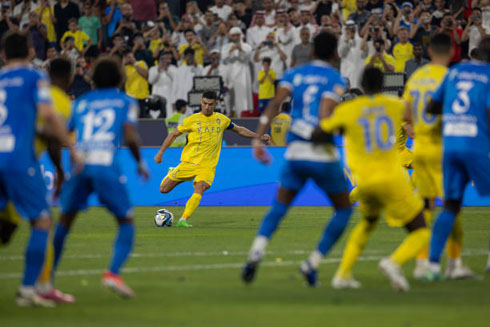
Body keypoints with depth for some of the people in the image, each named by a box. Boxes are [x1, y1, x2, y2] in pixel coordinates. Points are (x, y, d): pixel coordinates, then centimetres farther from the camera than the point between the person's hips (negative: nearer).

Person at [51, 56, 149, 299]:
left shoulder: (80, 103, 21)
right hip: (107, 165, -3)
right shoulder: (126, 102, 13)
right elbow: (130, 137, -2)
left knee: (65, 221, 15)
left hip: (79, 165, 3)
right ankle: (113, 272, -12)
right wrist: (140, 163, 13)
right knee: (126, 221, 9)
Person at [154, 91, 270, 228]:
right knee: (164, 189, 0)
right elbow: (173, 134, 6)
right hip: (188, 162, 0)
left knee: (200, 188, -28)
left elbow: (239, 130, 23)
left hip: (207, 165, 0)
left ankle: (183, 220, -30)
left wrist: (259, 137, 15)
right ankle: (171, 174, 36)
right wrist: (161, 152, -1)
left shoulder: (222, 119, 7)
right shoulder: (192, 120, -2)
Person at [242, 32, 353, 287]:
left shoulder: (294, 75, 10)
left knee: (279, 207, 15)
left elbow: (275, 104, -3)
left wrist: (258, 138, -4)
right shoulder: (336, 79, 0)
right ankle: (313, 263, 3)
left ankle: (255, 254, -12)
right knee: (344, 209, 15)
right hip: (323, 155, -3)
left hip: (295, 153, 3)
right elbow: (325, 113, -17)